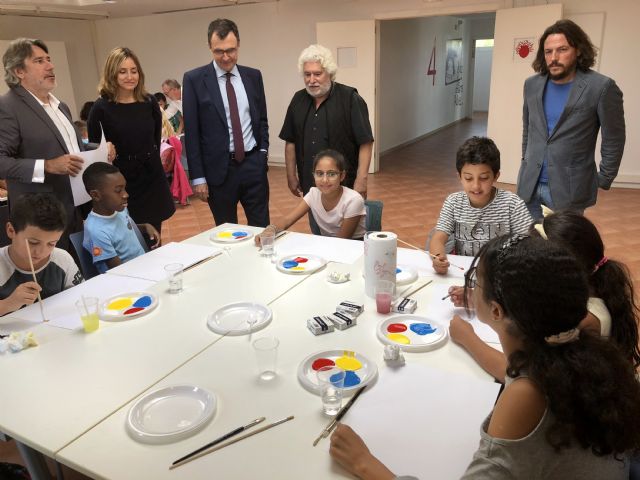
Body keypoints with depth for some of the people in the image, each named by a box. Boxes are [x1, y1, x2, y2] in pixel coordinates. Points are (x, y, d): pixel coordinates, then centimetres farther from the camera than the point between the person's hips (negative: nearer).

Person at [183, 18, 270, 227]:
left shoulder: (253, 76, 7)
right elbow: (191, 132, -4)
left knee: (262, 229, 7)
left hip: (253, 164, 3)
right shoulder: (194, 79, -3)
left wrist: (263, 151, 4)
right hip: (218, 168, -2)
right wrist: (198, 176, -7)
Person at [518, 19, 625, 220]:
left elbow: (613, 141, -5)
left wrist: (603, 181, -2)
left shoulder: (601, 87, -11)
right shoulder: (532, 84, 4)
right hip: (529, 184, 5)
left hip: (569, 188, -4)